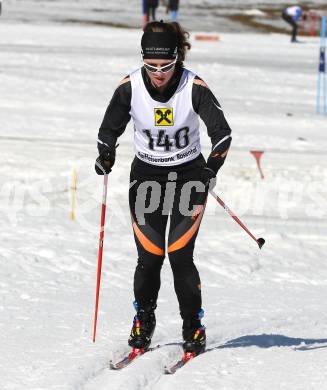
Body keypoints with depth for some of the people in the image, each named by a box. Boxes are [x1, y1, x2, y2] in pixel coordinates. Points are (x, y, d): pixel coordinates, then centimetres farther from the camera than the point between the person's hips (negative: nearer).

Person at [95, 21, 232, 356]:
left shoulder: (194, 87, -19)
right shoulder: (130, 87, -14)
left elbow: (221, 132, -19)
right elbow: (109, 129, -2)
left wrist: (212, 168, -32)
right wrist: (105, 155, -20)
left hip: (189, 175, -1)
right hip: (146, 176, 1)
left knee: (180, 255, -11)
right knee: (149, 256, -6)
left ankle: (193, 328, 6)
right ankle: (143, 321, 19)